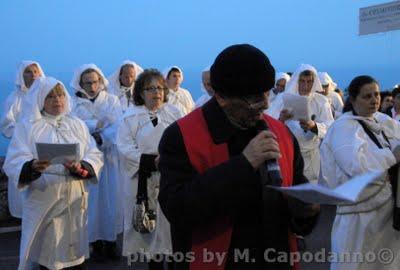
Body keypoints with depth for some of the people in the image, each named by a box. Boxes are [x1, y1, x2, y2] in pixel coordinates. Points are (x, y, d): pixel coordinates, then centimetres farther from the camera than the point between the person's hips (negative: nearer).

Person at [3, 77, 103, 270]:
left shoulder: (78, 125, 13)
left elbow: (95, 156, 5)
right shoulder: (26, 127, 3)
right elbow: (14, 163, -7)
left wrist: (81, 167, -16)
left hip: (75, 199, 3)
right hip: (44, 201, -2)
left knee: (74, 254, 7)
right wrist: (33, 166, -28)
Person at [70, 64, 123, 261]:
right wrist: (101, 122, -17)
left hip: (109, 157, 1)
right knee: (92, 200, 1)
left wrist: (101, 137, -22)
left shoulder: (112, 100, 5)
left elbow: (118, 127, -6)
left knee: (112, 199, 3)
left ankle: (111, 241, 13)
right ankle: (96, 243, 10)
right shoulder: (74, 103, 3)